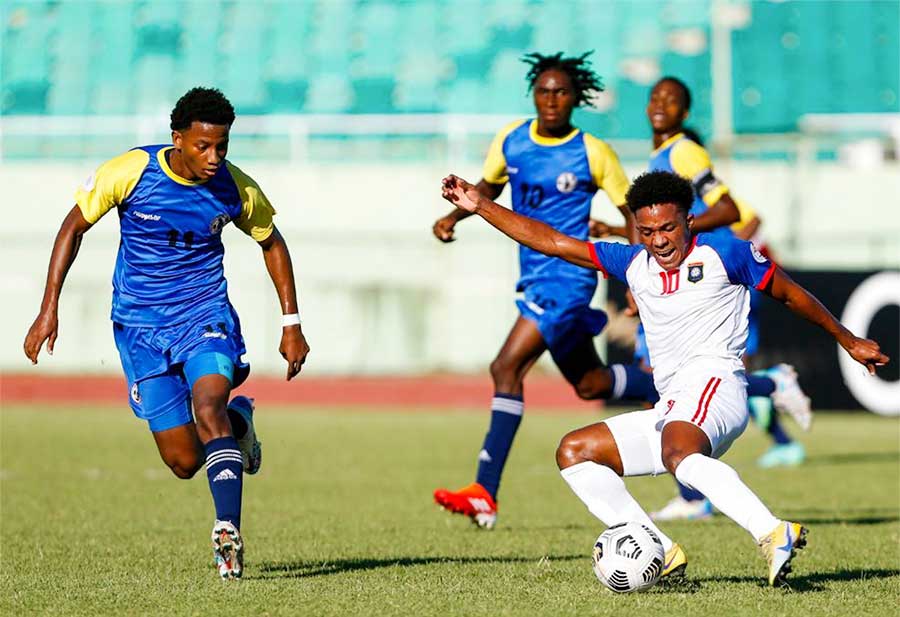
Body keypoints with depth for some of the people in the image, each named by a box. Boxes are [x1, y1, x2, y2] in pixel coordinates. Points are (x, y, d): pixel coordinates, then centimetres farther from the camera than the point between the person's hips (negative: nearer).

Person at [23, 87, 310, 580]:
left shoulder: (235, 188, -9)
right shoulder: (128, 172, -14)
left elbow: (271, 242, 10)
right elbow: (74, 226, -2)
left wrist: (291, 324, 8)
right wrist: (49, 308, -7)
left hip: (206, 316, 0)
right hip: (140, 324, 0)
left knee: (208, 404, -31)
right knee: (184, 462, -1)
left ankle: (228, 530, -36)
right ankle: (236, 423, 33)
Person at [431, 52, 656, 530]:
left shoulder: (592, 154, -11)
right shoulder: (511, 140, 4)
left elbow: (635, 215, -2)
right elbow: (488, 188, 20)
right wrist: (454, 216, 2)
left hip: (568, 277, -7)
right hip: (533, 276, 7)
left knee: (506, 368, -21)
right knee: (590, 384, 20)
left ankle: (485, 494, -22)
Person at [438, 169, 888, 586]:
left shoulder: (723, 253, 3)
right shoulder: (633, 264, 17)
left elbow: (789, 294, 14)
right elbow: (550, 242, 18)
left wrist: (849, 340, 18)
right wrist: (480, 206, 14)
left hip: (713, 384, -8)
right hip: (669, 409, 8)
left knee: (677, 454, -38)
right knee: (573, 452, 2)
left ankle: (775, 534, -52)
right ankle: (661, 553, -12)